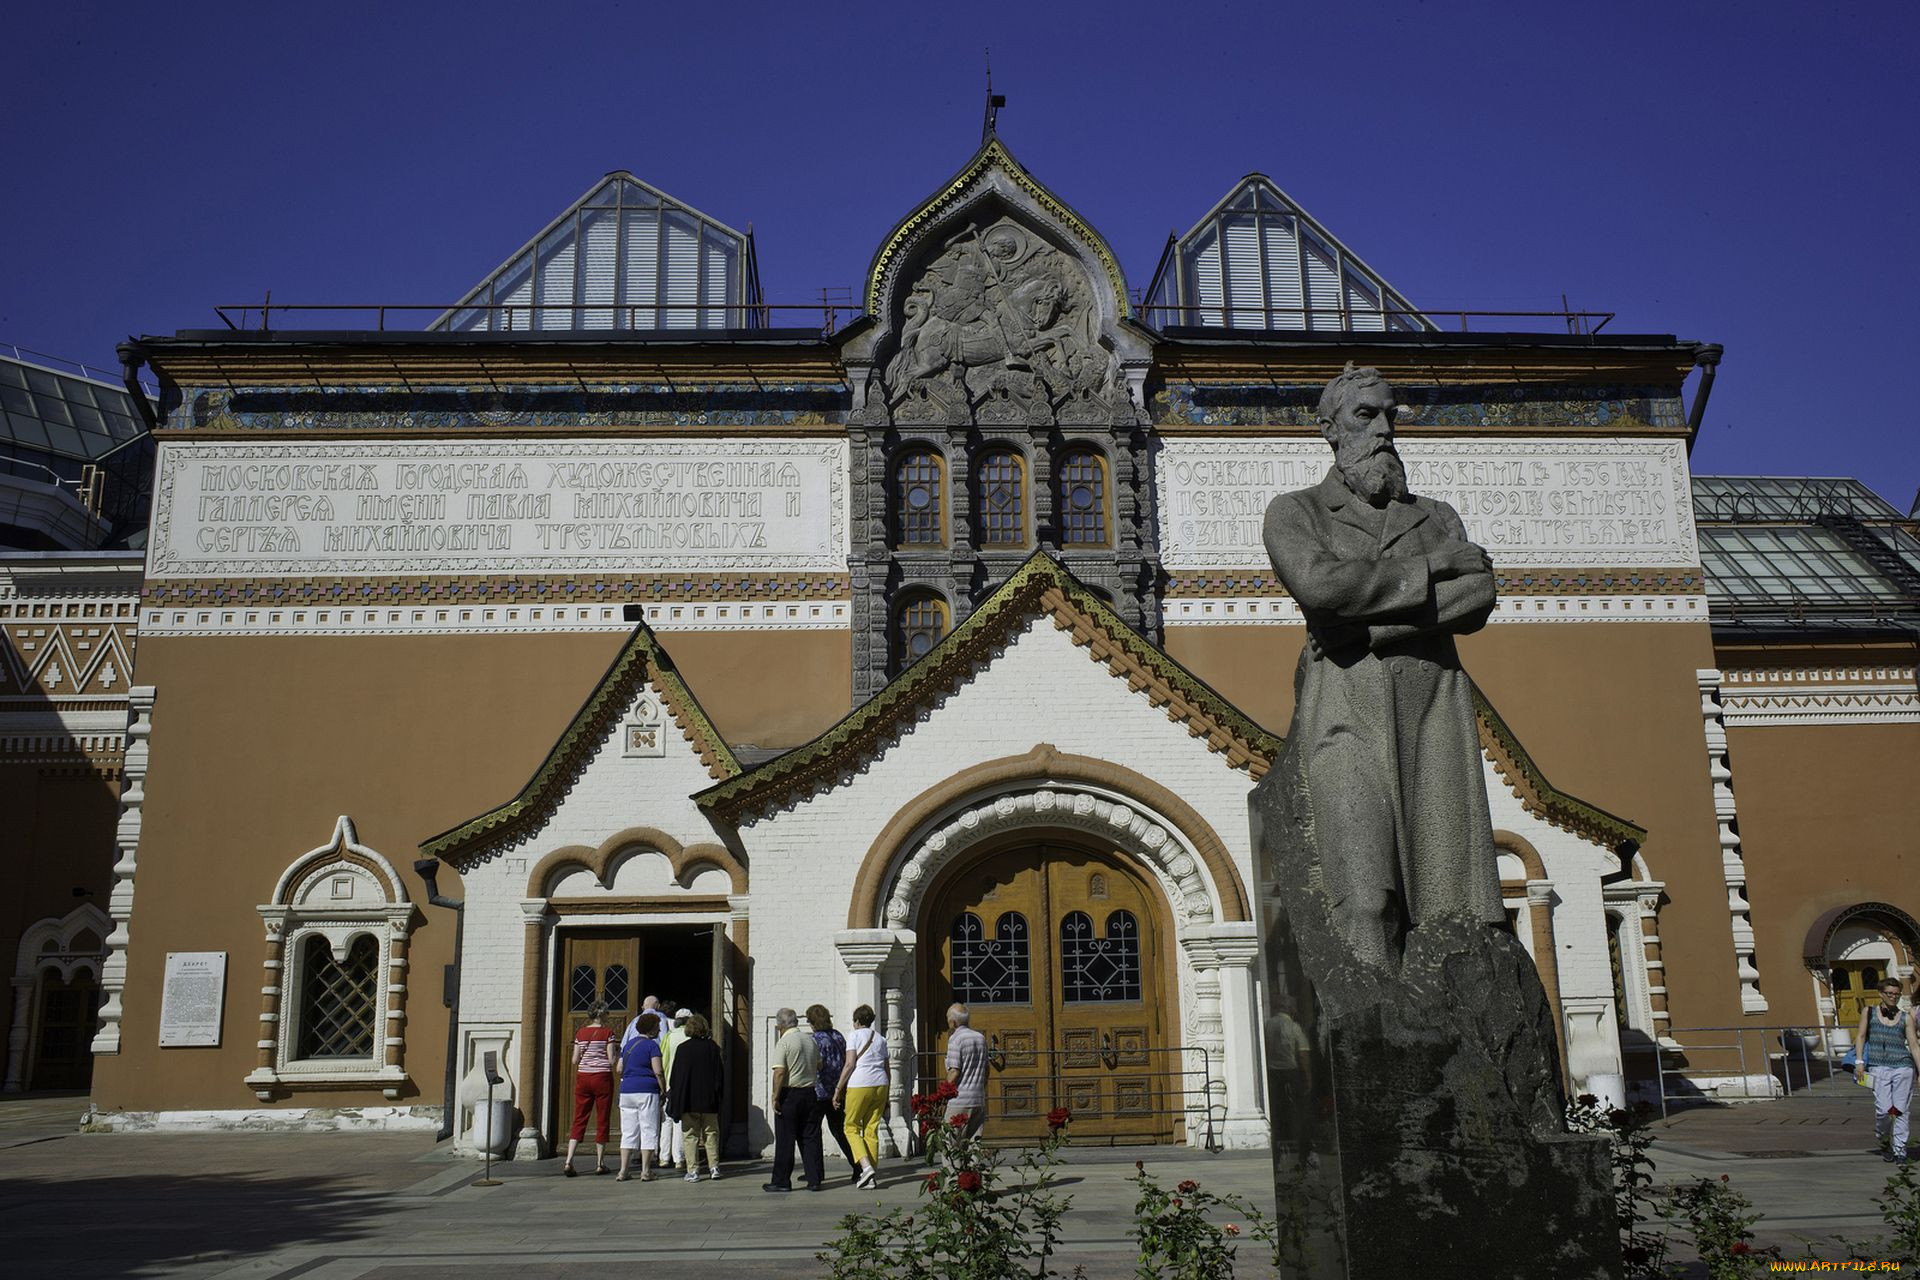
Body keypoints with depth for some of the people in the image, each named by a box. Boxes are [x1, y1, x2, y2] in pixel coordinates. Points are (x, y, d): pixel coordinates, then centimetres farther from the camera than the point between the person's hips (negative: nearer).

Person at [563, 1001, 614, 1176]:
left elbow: (575, 1060, 5)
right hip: (602, 1076, -3)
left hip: (583, 1077, 4)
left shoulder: (580, 1032, 5)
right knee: (602, 1121, 5)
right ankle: (599, 1163, 8)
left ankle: (569, 1161, -7)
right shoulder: (607, 1032, -6)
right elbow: (611, 1059, -9)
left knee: (579, 1120, 5)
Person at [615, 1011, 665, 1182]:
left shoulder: (628, 1045, 15)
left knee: (628, 1132, 10)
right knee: (648, 1131, 1)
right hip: (647, 1091, -6)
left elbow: (619, 1069, 15)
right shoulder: (651, 1045, -7)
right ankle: (645, 1171, -1)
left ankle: (623, 1170, 6)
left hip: (626, 1091, 6)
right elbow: (658, 1071, -14)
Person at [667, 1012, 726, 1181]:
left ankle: (693, 1170, 1)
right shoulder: (713, 1047, -1)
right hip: (709, 1099, 2)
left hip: (688, 1099, -2)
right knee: (711, 1133, 13)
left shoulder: (683, 1048, -6)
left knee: (691, 1135, 4)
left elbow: (675, 1074, -5)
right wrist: (717, 1094, 12)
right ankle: (714, 1167, 9)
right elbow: (720, 1073, 3)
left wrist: (673, 1094, 4)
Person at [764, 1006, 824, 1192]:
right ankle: (815, 1180, 6)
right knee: (810, 1138, 8)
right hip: (810, 1093, 6)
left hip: (789, 1094, -5)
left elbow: (779, 1072, -18)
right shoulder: (811, 1040, 9)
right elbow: (819, 1066, 19)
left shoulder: (784, 1043, -11)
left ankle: (781, 1181, 6)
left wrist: (775, 1098, -14)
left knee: (785, 1140, 2)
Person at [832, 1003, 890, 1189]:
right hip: (880, 1084, 5)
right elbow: (887, 1069, 18)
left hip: (860, 1085, -5)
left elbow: (850, 1064, -9)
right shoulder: (881, 1039, 17)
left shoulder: (856, 1036, 1)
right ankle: (872, 1177, 6)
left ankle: (866, 1167, -13)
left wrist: (838, 1090, -6)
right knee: (872, 1130, 9)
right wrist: (886, 1095, 24)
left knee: (851, 1128, 5)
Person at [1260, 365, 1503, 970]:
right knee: (1364, 899, -16)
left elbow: (1478, 600, 5)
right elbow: (1320, 584, -7)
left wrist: (1372, 624, -7)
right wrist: (1434, 567, 0)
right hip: (1346, 710, -3)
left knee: (1452, 903, -7)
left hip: (1435, 710, 3)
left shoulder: (1437, 517, 24)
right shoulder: (1294, 511, 15)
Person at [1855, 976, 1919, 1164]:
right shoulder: (1868, 1013, 9)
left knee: (1900, 1111, -1)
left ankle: (1899, 1150, 9)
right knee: (1883, 1109, -9)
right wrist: (1859, 1061, -2)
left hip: (1903, 1066, 1)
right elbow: (1861, 1036, 8)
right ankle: (1883, 1139, 18)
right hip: (1879, 1068, -1)